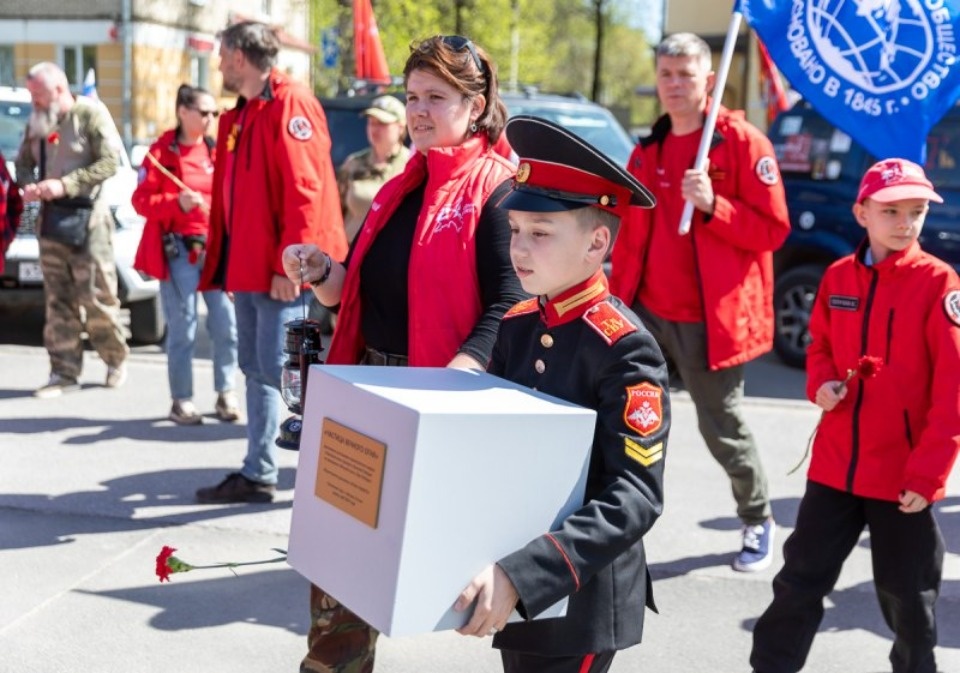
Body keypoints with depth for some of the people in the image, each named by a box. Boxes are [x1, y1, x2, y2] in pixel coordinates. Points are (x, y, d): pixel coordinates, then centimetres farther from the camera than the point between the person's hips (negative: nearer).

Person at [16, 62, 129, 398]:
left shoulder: (91, 114, -7)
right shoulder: (37, 121, 11)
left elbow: (110, 161, -14)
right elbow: (23, 162, 19)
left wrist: (65, 184, -21)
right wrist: (27, 184, -5)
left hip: (87, 218, -6)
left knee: (96, 297, -3)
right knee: (58, 299, 4)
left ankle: (116, 359, 18)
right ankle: (64, 373, 8)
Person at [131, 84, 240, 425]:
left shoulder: (217, 150, 9)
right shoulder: (162, 151, -2)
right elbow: (142, 200, -4)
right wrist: (176, 203, -19)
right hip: (178, 250, -3)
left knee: (227, 325, -1)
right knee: (182, 330, 0)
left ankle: (226, 394, 14)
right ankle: (182, 400, 11)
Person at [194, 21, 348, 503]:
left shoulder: (291, 103, -11)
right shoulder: (238, 116, 17)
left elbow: (304, 189, -19)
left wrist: (289, 264, -22)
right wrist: (220, 261, 15)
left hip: (278, 270, -9)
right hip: (246, 266, 10)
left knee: (280, 370, -8)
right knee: (256, 370, 12)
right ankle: (257, 474, 20)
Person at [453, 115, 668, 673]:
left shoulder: (625, 348, -18)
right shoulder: (516, 325, 2)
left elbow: (637, 496, -24)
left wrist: (523, 575, -32)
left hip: (581, 601, -6)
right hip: (513, 589, 6)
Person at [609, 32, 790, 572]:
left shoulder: (744, 143, -7)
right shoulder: (649, 150, 12)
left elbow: (773, 230, -10)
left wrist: (713, 206, -23)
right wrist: (614, 301, 11)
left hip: (709, 317, -5)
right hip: (646, 312, 5)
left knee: (722, 427, 7)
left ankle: (759, 521, 30)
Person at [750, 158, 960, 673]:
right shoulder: (837, 276, 2)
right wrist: (822, 384, -5)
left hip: (904, 475, -3)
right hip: (834, 464, 4)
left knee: (906, 596, 12)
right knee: (801, 578, 12)